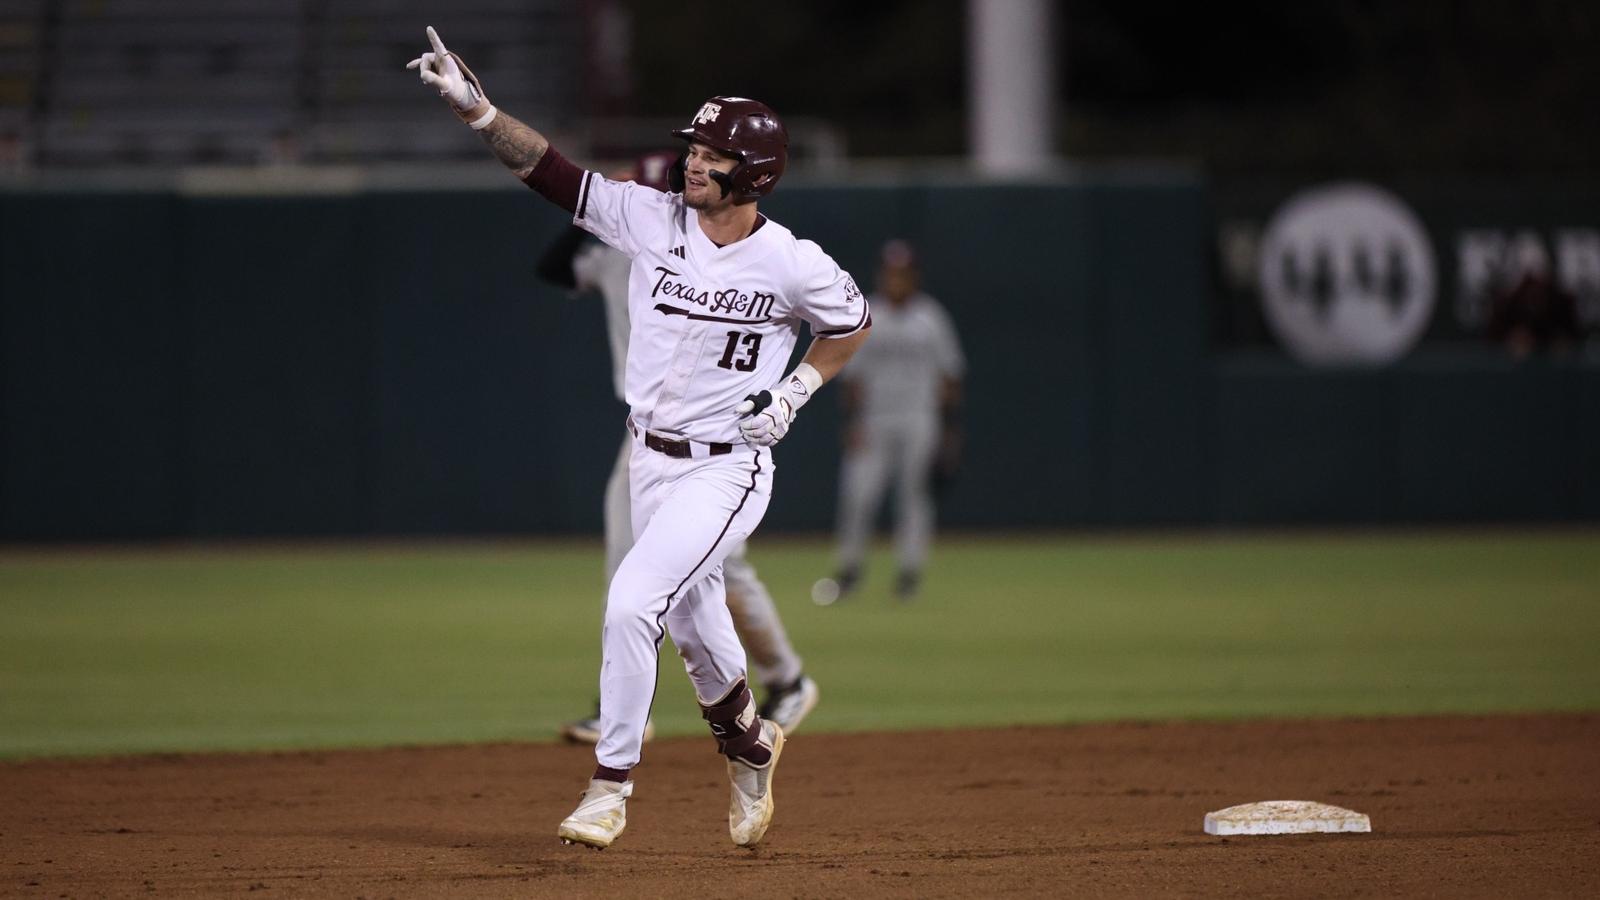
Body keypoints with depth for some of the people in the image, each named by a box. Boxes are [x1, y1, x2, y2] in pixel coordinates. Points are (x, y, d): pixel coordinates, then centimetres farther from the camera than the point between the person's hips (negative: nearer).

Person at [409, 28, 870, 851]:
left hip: (727, 469, -5)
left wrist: (796, 389, -7)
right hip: (649, 462, 5)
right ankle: (749, 745, 46)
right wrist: (472, 105, -23)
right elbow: (547, 168, -11)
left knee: (631, 604, -19)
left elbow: (852, 322, 6)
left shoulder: (793, 264, -14)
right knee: (692, 621, 18)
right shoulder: (651, 219, -7)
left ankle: (611, 784, -8)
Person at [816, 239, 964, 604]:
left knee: (914, 495, 0)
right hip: (873, 422, 0)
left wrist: (951, 426, 0)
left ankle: (910, 571, 8)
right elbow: (852, 375, 5)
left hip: (919, 420, 0)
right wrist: (852, 421, -4)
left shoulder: (930, 317, 3)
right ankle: (849, 567, 4)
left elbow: (949, 375, 6)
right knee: (858, 492, -9)